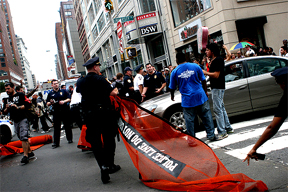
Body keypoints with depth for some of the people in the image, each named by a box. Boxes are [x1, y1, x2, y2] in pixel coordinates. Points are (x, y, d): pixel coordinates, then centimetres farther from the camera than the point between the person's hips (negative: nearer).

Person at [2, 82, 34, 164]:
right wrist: (7, 108, -5)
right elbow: (5, 112, 17)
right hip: (15, 121, 7)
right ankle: (30, 152, 22)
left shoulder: (20, 95, 0)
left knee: (23, 137, -16)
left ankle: (25, 155, -17)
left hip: (23, 119, -7)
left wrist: (18, 107, -22)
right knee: (22, 138, 11)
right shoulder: (7, 99, 18)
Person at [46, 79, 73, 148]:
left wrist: (64, 101, -12)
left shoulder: (63, 91, 8)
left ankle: (69, 139, 21)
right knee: (56, 128, -1)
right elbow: (47, 104, 9)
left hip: (65, 111, 0)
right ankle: (56, 143, 2)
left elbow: (69, 99, 5)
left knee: (67, 126, 7)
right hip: (56, 112, 0)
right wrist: (51, 102, -13)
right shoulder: (50, 93, 9)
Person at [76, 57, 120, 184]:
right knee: (109, 139, 12)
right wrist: (115, 90, 6)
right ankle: (110, 165, 20)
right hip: (104, 113, -3)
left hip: (89, 115, 3)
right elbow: (113, 93, -16)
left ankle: (103, 167, -7)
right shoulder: (100, 79, -10)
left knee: (95, 142, 6)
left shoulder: (80, 82, 5)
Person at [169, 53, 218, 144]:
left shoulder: (175, 72, -2)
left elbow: (172, 87, 7)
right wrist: (205, 91, 19)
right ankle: (211, 135, 21)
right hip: (200, 96, 2)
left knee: (189, 120, 8)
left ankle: (191, 139, 15)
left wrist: (172, 96, 25)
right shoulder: (195, 66, 1)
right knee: (206, 116, 14)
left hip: (187, 100, -1)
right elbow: (203, 80, 6)